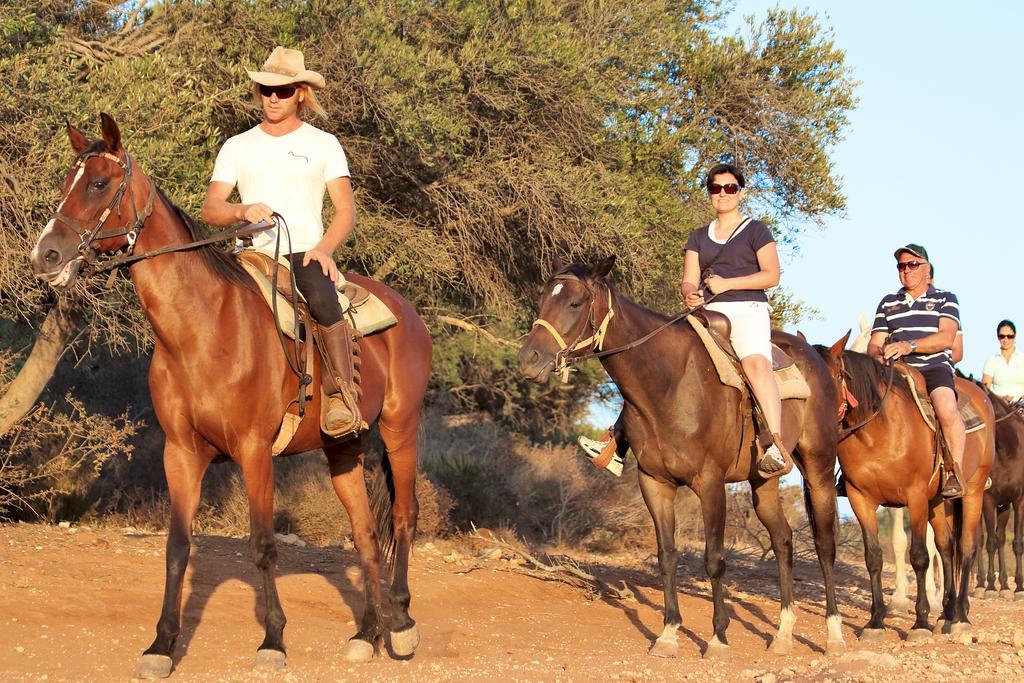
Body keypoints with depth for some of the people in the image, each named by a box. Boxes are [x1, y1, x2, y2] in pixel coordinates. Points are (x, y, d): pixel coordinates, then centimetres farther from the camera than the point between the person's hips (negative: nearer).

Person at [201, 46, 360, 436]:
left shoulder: (323, 145, 11)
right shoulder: (237, 147, 15)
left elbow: (346, 210, 5)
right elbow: (209, 210, 8)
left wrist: (324, 247, -15)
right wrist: (242, 210, -15)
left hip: (306, 255, -3)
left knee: (322, 301, -36)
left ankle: (341, 394, -21)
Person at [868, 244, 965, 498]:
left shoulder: (945, 299, 11)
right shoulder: (888, 303, 21)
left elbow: (946, 338, -6)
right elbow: (873, 344, 15)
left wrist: (908, 346, -20)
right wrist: (879, 353, -11)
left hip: (934, 367, -4)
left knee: (946, 408, -35)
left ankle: (957, 473, -23)